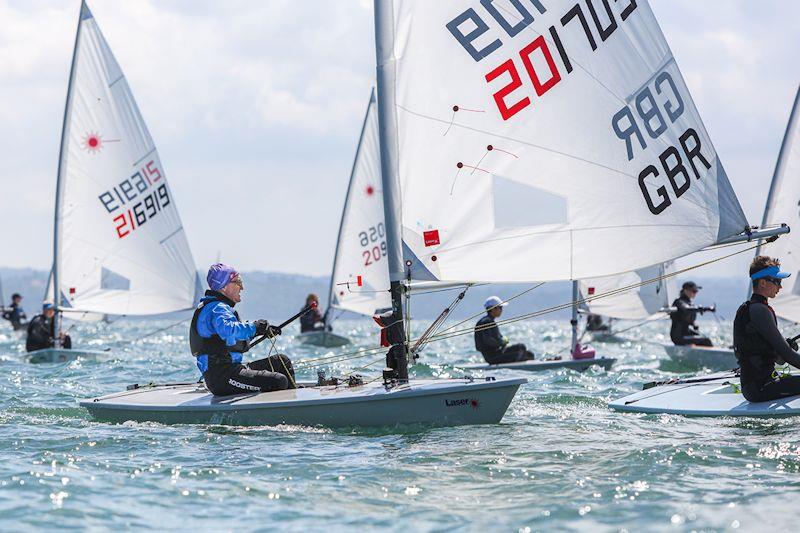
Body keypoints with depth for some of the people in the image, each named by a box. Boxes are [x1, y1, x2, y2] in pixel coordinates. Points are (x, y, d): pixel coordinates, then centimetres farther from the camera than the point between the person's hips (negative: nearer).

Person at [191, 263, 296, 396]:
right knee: (279, 381, -25)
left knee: (282, 361, 18)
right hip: (222, 378, -11)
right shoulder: (217, 308, -13)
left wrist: (262, 329, 27)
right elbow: (227, 330, -37)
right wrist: (254, 327, -25)